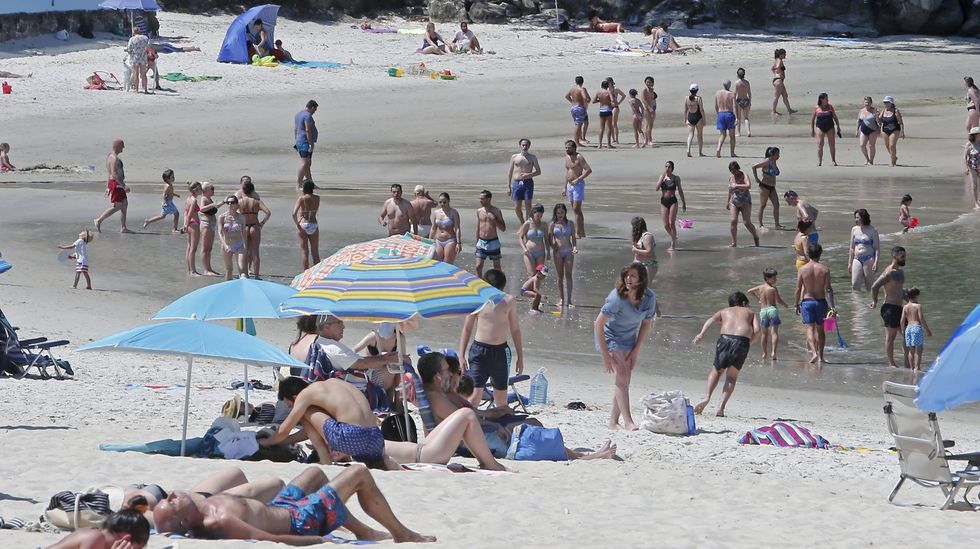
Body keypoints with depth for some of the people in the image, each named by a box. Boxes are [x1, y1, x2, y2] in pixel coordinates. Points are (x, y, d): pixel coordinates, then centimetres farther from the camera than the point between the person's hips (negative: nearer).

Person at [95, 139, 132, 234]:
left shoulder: (111, 156, 15)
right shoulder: (114, 158, -18)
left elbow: (111, 173, 21)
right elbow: (114, 174, -26)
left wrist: (108, 186, 26)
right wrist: (124, 186, -27)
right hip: (116, 184, -11)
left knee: (124, 205, 10)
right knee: (117, 206, -7)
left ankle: (123, 228, 11)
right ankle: (99, 220, -2)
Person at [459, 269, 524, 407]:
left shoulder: (509, 301, 3)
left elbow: (515, 330, 11)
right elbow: (467, 329, 4)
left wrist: (520, 357, 11)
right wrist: (461, 355, 0)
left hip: (501, 351, 3)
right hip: (480, 349, -3)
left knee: (501, 398, 11)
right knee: (475, 394, -12)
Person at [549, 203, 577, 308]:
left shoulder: (570, 223, 6)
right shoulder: (553, 225, 3)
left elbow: (573, 238, 8)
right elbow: (550, 240, 4)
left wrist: (575, 247, -9)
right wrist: (554, 248, -12)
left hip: (568, 252, 0)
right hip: (558, 252, 0)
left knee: (568, 275, -5)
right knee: (560, 276, 5)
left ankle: (569, 300, -6)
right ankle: (561, 298, 15)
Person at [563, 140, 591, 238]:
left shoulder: (579, 158, -11)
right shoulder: (567, 157, 13)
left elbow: (589, 170, -17)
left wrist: (578, 179, -22)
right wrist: (565, 188, 21)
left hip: (578, 185, -8)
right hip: (570, 185, 8)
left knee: (576, 209, -13)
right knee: (575, 209, 9)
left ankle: (578, 233, -13)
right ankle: (581, 232, 14)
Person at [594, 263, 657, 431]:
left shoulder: (649, 298, -14)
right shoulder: (617, 297, -28)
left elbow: (646, 323, 3)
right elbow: (599, 324, -23)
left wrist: (636, 350, -2)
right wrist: (605, 355, -22)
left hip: (629, 338, 5)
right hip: (609, 336, -5)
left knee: (625, 379, 2)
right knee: (622, 374, -19)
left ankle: (614, 421, 11)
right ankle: (628, 421, -26)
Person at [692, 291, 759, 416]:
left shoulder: (724, 311, 30)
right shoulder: (750, 313, 29)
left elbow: (711, 320, 9)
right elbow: (757, 330, 10)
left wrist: (701, 334, -5)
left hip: (725, 338, 1)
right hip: (742, 340, -1)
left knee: (717, 370, 20)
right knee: (732, 376, 13)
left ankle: (707, 397, -3)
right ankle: (721, 408, -1)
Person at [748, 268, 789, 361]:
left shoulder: (760, 287, 7)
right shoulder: (774, 289, -7)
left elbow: (749, 291, 18)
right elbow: (779, 301, -6)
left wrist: (758, 298, 29)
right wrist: (785, 304, 15)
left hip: (763, 310, 5)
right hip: (772, 309, -5)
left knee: (764, 333, 14)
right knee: (774, 332, -7)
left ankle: (765, 353, 20)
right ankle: (773, 352, -21)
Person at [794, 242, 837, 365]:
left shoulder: (802, 269, -6)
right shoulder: (824, 269, -6)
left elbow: (798, 289, -4)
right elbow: (828, 289, -10)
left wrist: (797, 305, 7)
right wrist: (832, 306, -9)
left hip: (807, 301, -1)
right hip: (821, 301, 1)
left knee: (810, 328, -3)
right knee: (820, 330, 14)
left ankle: (814, 352, -24)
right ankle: (820, 356, 18)